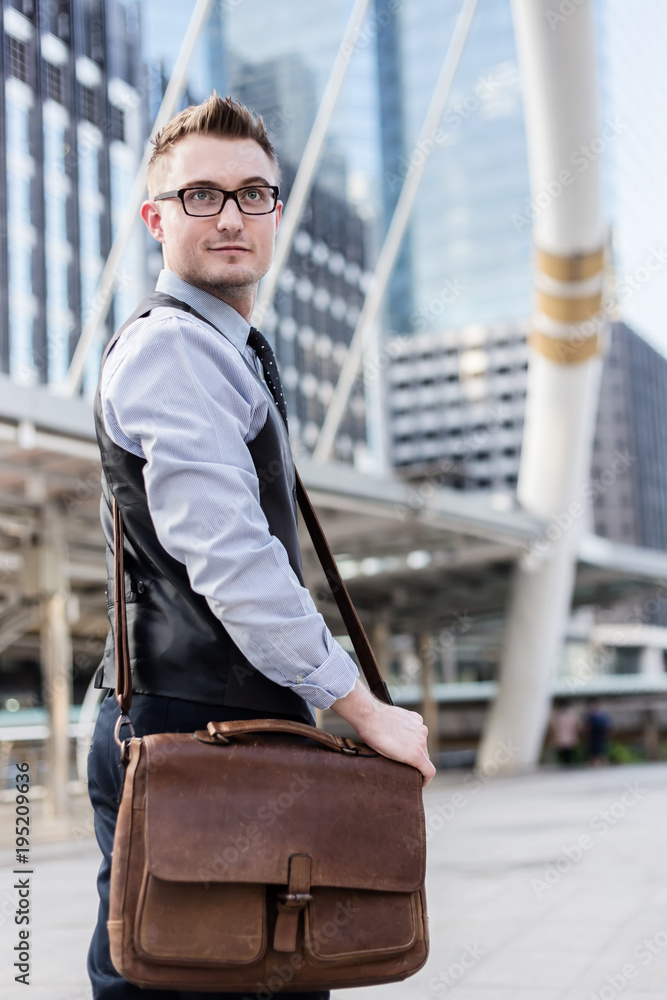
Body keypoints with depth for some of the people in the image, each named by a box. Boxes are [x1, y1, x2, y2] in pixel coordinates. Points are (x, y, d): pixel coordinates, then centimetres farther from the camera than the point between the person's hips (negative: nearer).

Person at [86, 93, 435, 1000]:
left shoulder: (233, 351, 22)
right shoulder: (170, 346, -11)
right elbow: (229, 559, -21)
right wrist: (362, 709, -16)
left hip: (238, 723, 10)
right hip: (191, 724, -10)